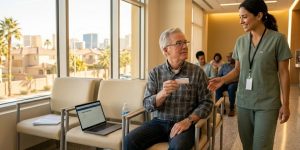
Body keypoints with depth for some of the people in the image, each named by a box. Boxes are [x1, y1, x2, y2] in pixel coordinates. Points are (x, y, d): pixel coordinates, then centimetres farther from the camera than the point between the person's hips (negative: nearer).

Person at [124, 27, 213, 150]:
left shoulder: (197, 72, -2)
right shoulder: (155, 73, 2)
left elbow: (206, 102, -1)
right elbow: (147, 105, -2)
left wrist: (188, 121, -16)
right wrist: (162, 94, -23)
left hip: (184, 124, -2)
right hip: (159, 122, 2)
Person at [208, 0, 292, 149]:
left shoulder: (277, 39, -7)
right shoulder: (240, 41, 5)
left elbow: (283, 73, -5)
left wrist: (285, 104, -5)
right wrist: (222, 79, -9)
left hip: (267, 103, -4)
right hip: (243, 101, 4)